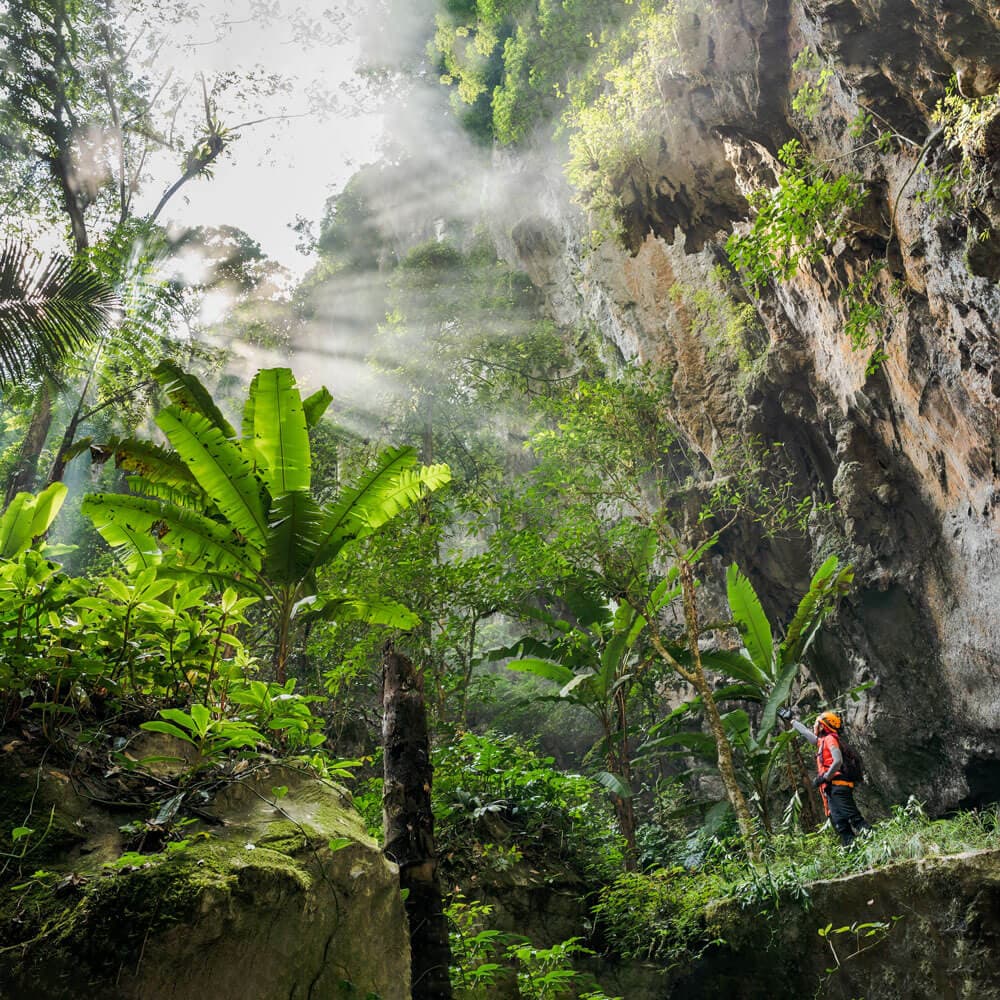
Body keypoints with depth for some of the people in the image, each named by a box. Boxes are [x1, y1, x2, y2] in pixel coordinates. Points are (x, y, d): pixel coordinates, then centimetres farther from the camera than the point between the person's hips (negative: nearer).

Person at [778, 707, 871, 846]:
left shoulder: (830, 739, -4)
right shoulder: (822, 740, 23)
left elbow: (838, 761, -18)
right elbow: (805, 732, 41)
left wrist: (824, 778, -16)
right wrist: (791, 720, 51)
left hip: (837, 786, -9)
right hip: (830, 789, 9)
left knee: (853, 817, -18)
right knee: (840, 824, -1)